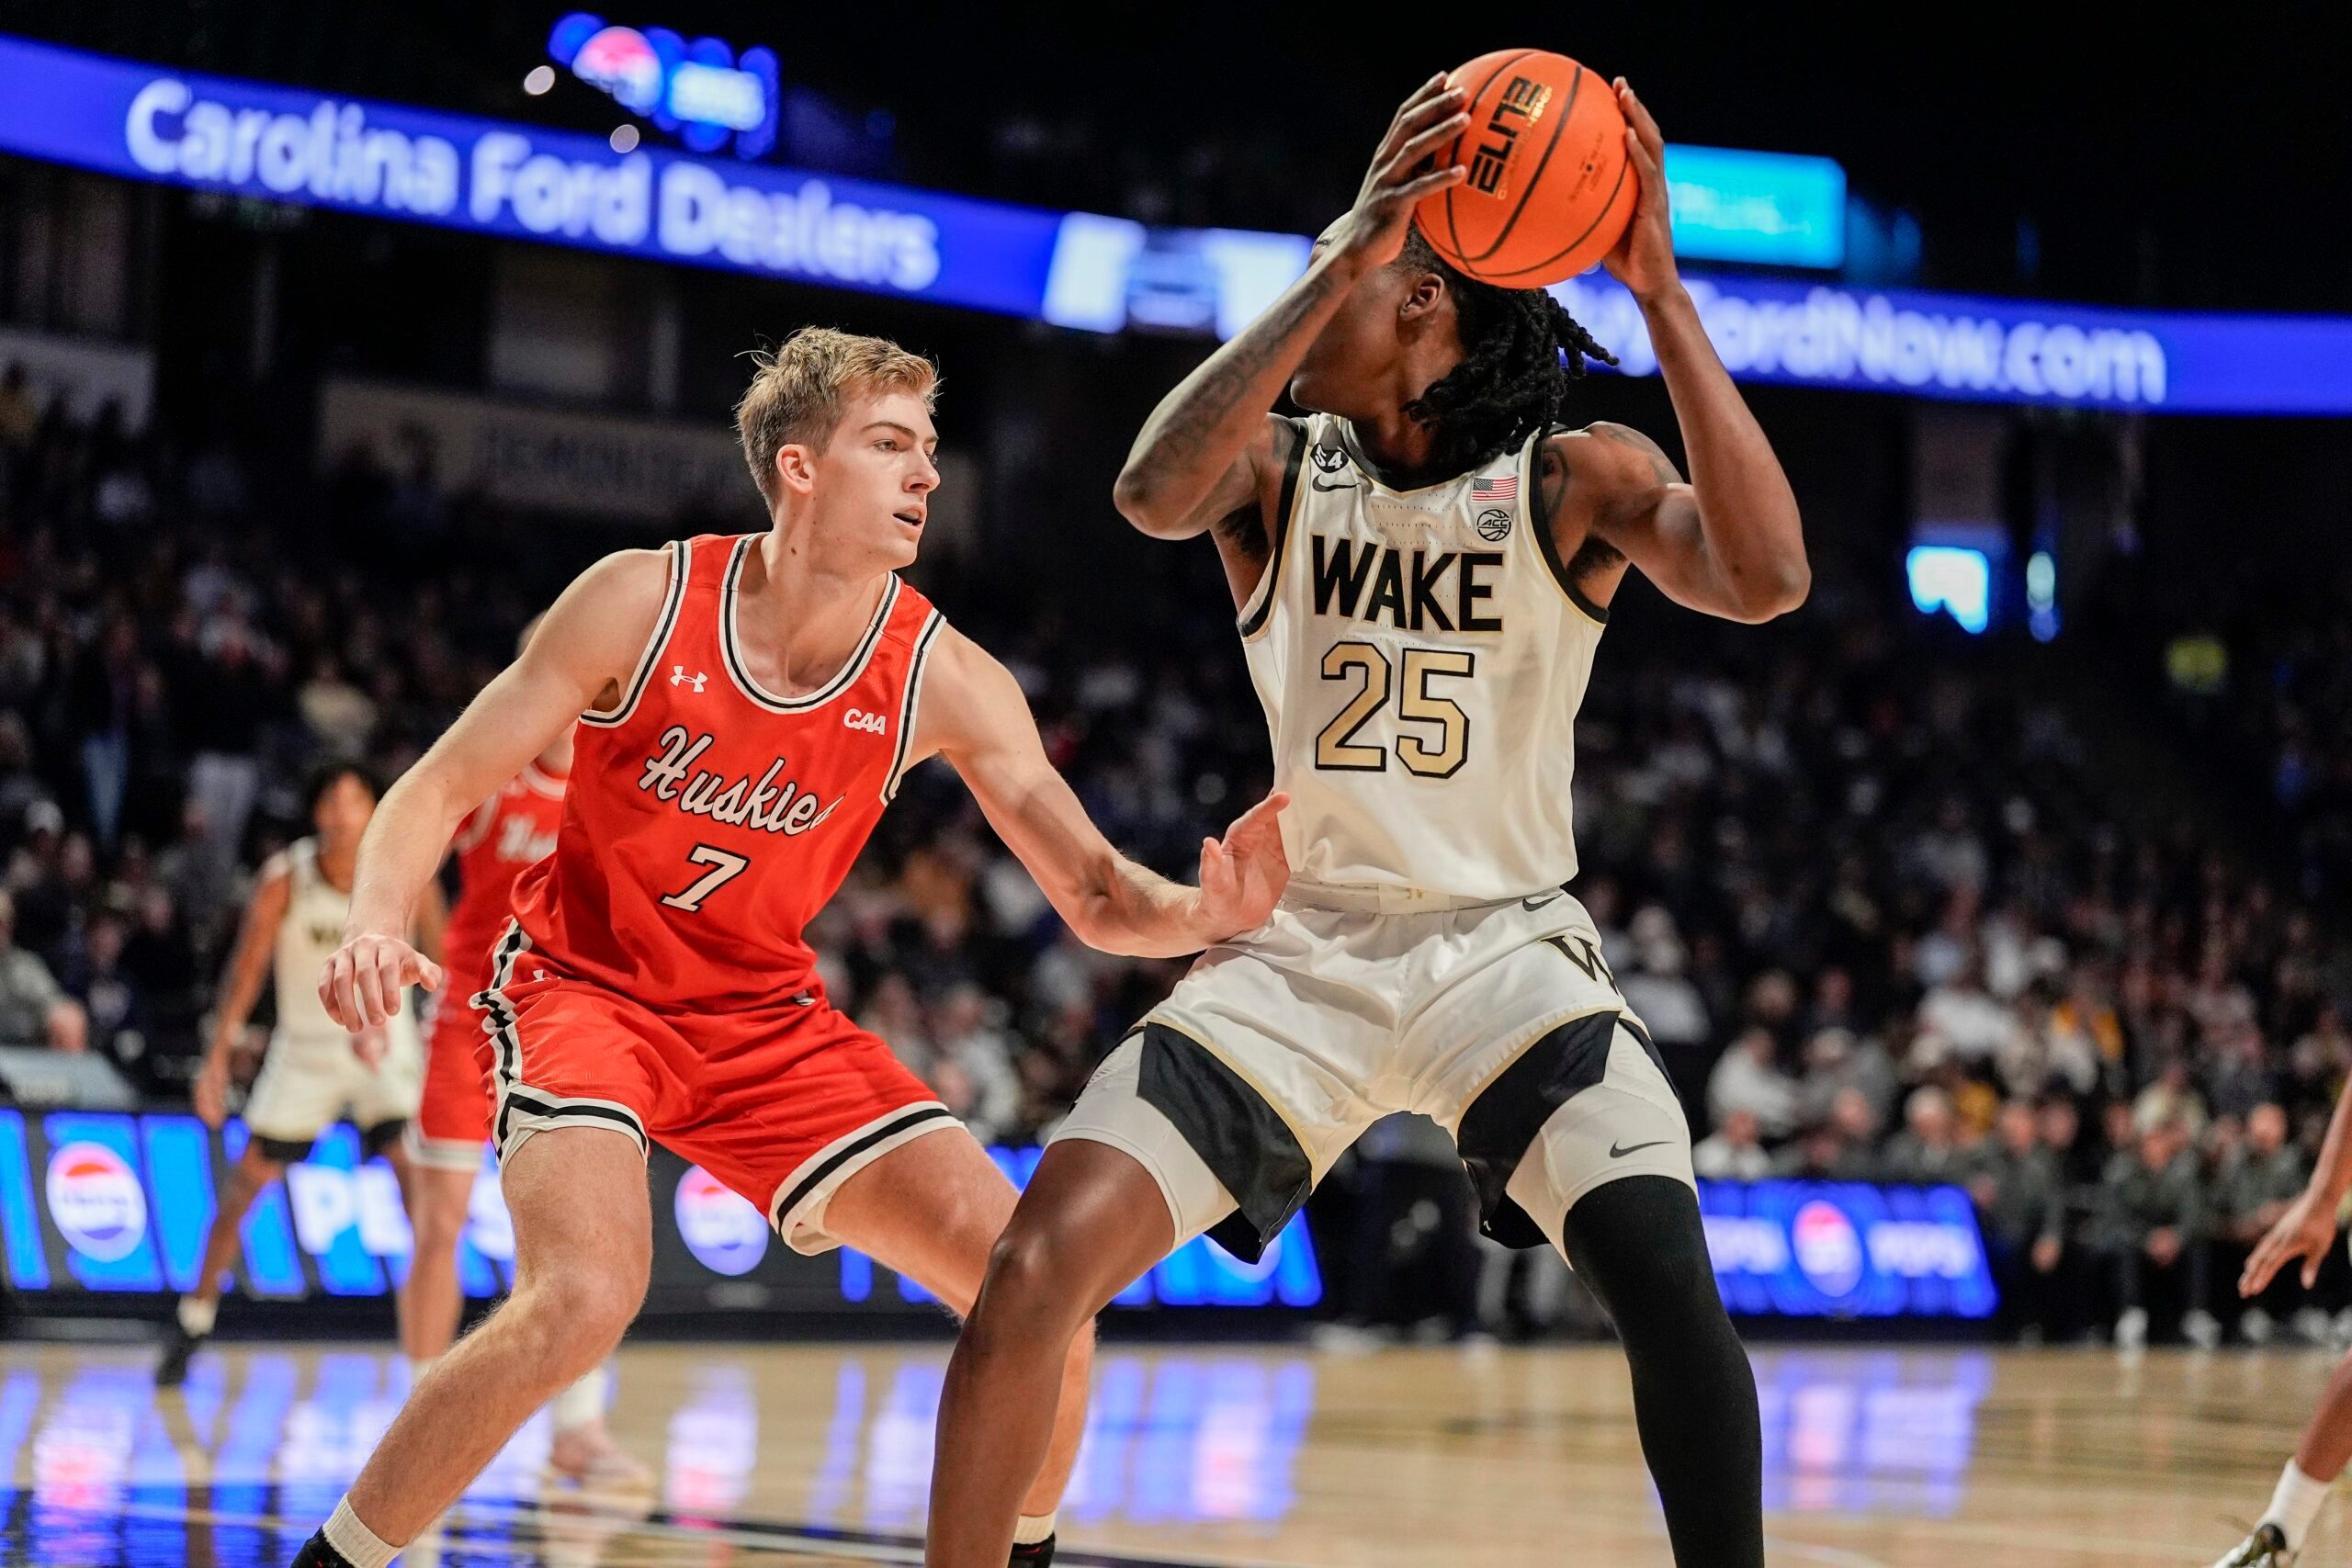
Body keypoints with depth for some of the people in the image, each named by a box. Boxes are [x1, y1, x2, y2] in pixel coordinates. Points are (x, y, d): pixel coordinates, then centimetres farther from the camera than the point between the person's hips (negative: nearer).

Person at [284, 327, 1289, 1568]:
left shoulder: (944, 679, -10)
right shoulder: (643, 601, -17)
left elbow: (1097, 898, -9)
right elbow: (440, 789, -12)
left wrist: (1207, 911, -32)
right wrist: (377, 923, -32)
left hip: (766, 1019, 4)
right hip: (583, 986, -4)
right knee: (586, 1298, -32)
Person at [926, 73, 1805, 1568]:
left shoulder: (1574, 480, -5)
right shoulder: (1277, 470, 0)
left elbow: (1765, 578, -25)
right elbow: (1156, 495, -25)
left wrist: (1662, 291, -29)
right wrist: (1336, 268, -32)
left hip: (1506, 943, -2)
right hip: (1301, 946, 2)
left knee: (1667, 1276, -26)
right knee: (1041, 1263, -15)